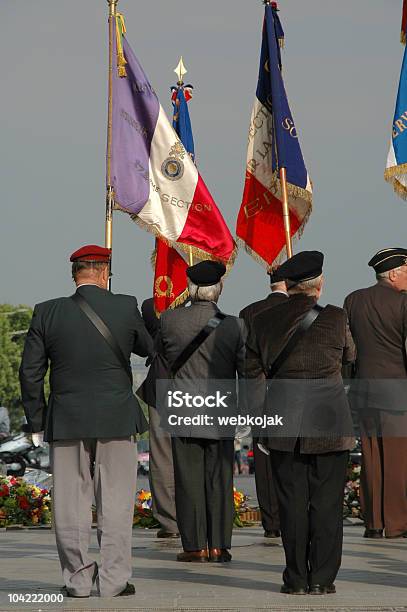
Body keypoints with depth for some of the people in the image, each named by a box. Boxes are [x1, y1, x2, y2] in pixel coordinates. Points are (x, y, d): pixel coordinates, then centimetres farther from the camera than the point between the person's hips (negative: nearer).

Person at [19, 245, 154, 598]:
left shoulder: (47, 313, -2)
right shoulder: (125, 308, -6)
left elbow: (30, 372, 1)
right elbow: (148, 349, 11)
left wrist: (36, 421, 9)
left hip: (65, 422, 1)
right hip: (117, 420, -1)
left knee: (71, 503, 7)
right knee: (116, 502, 5)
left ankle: (77, 580, 11)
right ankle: (114, 580, 5)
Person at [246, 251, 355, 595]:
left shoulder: (264, 321, 1)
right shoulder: (335, 318, -5)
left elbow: (254, 373, 7)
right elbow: (349, 356, 13)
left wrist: (261, 421, 18)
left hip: (283, 419, 2)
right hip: (329, 419, -2)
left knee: (292, 501, 6)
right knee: (326, 501, 4)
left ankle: (297, 579, 8)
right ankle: (322, 578, 5)